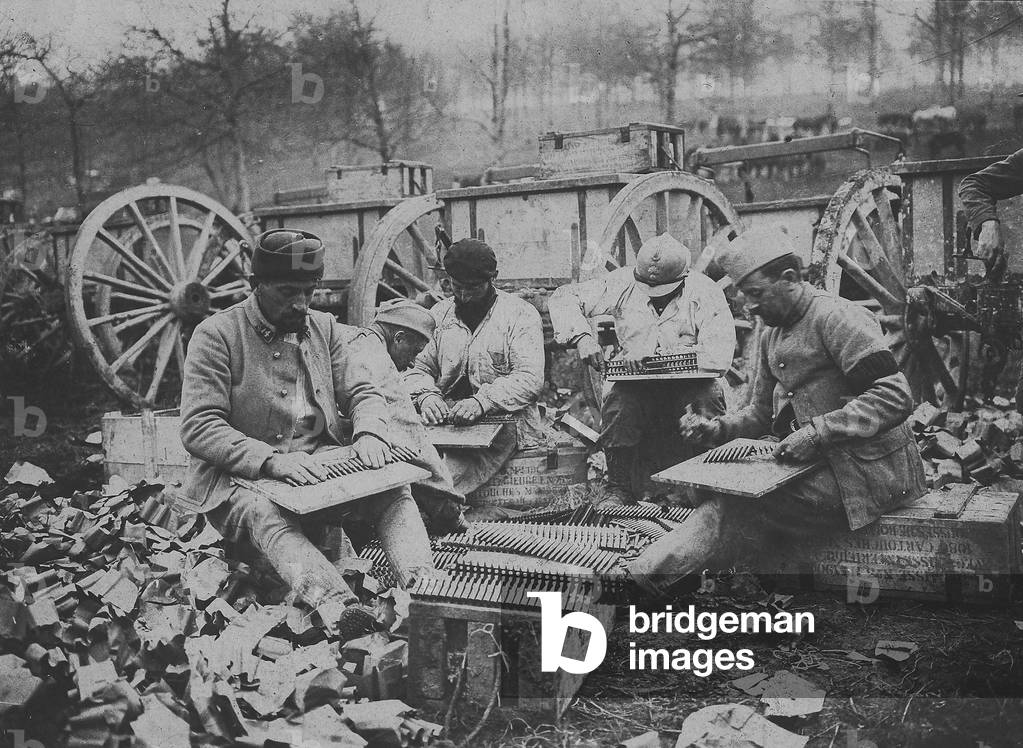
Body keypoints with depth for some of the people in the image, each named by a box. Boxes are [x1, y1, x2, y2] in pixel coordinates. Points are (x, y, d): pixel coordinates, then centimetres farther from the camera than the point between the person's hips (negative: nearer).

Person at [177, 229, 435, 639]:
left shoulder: (323, 328, 13)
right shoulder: (217, 334, -4)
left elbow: (363, 390, 11)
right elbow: (198, 428, -12)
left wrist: (370, 434, -14)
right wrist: (271, 461, -26)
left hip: (319, 466, 5)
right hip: (238, 478, -5)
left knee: (393, 488, -20)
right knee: (265, 514, -38)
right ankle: (335, 604, -60)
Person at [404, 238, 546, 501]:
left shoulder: (520, 314, 1)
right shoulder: (439, 315, 16)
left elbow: (530, 379, -10)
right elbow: (418, 368, 15)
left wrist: (482, 402, -25)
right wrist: (426, 395, -9)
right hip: (446, 420, 5)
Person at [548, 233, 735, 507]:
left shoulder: (704, 292, -7)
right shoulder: (625, 284, 0)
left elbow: (718, 357, -18)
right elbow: (564, 298, 1)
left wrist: (654, 355, -26)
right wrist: (582, 337, -18)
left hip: (691, 383, -1)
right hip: (638, 385, 1)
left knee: (707, 400, -33)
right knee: (619, 404, -31)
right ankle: (620, 489, -12)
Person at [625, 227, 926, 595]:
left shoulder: (834, 316, -12)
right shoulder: (773, 335, 16)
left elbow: (894, 396, -20)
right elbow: (760, 414, 22)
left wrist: (818, 432, -26)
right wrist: (717, 429, 2)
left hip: (866, 470, -8)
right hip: (824, 466, 8)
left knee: (742, 504, -20)